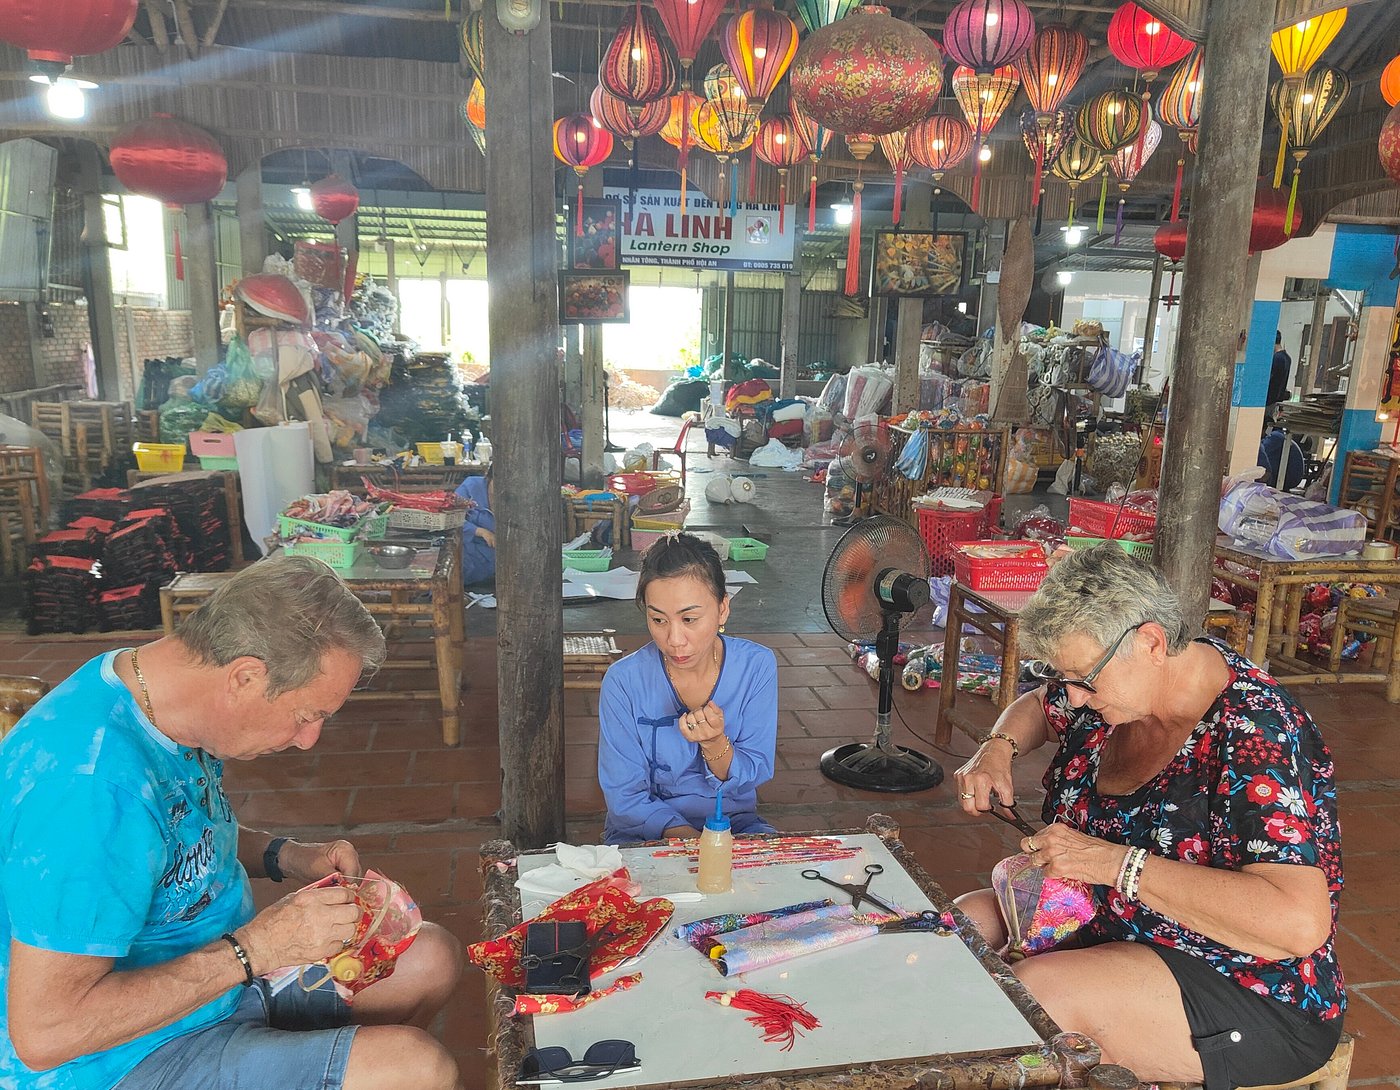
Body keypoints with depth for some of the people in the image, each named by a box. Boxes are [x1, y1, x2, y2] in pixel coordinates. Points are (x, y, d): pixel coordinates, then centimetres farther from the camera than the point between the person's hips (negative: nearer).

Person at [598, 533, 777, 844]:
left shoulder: (757, 666, -11)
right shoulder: (623, 681, -15)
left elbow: (754, 776, -7)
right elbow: (625, 796, -9)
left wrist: (715, 743, -28)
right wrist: (685, 837, -25)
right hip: (644, 833, -1)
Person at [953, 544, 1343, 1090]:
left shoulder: (1255, 738, -27)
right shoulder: (1116, 680, -3)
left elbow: (1300, 922, -37)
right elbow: (1037, 706, 20)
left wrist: (1114, 862, -35)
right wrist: (998, 747, -3)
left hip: (1251, 998, -8)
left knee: (1034, 990, -30)